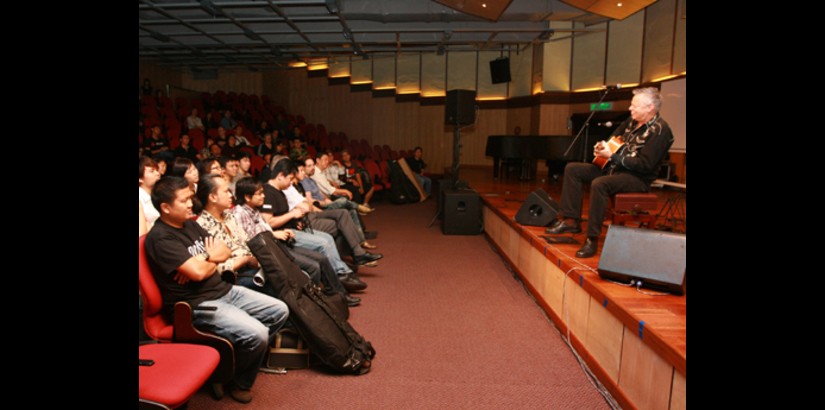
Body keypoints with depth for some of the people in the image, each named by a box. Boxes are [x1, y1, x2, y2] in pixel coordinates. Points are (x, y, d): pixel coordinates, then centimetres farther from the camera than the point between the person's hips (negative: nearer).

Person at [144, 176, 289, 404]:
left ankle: (250, 354, 20)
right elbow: (198, 272, -25)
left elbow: (224, 253, 11)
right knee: (256, 333, -26)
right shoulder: (160, 238, -16)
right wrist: (211, 257, -2)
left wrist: (202, 260, -11)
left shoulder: (190, 224, 11)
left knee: (279, 310, 3)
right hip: (197, 305, -9)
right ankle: (238, 382, 3)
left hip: (223, 290, 9)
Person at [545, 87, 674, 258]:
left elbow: (645, 165, -22)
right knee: (572, 169, -2)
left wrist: (612, 156, -23)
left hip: (637, 178, -9)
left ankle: (592, 239, -30)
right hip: (613, 168, 9)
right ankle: (571, 220, -9)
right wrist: (602, 147, 1)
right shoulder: (632, 121, 10)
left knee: (599, 184, -37)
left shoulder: (660, 130, -14)